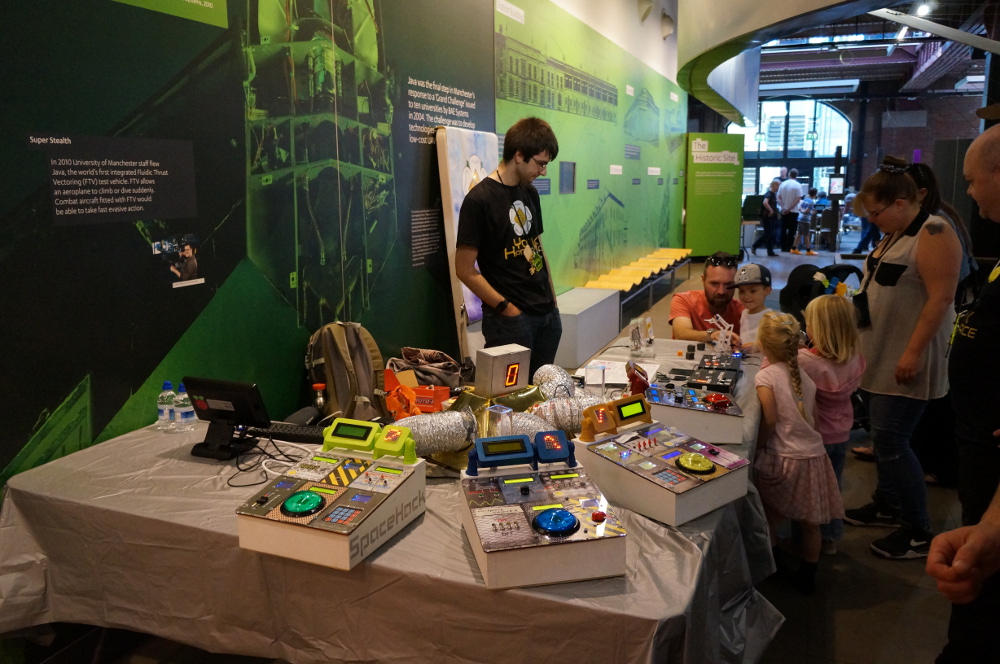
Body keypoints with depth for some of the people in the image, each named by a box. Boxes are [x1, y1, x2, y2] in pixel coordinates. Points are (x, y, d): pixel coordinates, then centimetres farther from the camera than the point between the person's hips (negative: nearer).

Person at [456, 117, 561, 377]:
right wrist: (507, 308, -13)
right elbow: (465, 270, -14)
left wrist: (553, 301, 11)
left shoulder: (530, 193, 11)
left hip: (548, 315, 7)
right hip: (511, 319, -7)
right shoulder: (479, 200, -13)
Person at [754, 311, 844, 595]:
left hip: (783, 457, -6)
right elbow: (809, 414, 9)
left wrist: (757, 445, -5)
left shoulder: (766, 376, -12)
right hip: (813, 454, 6)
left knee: (767, 514, 17)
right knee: (809, 522, 17)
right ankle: (807, 576, 28)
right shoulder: (806, 376, 5)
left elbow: (770, 419, -16)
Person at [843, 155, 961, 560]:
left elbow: (941, 297, -22)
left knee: (890, 439, -7)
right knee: (882, 433, 16)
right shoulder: (894, 235, 12)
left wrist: (913, 353, -24)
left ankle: (919, 532, 6)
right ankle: (887, 505, 31)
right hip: (877, 356, 9)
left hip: (904, 363, -9)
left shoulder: (933, 234, -16)